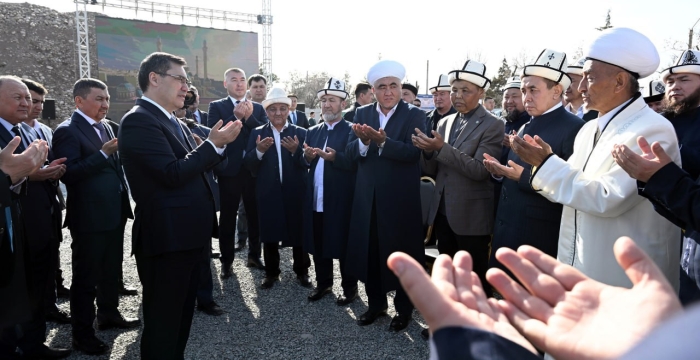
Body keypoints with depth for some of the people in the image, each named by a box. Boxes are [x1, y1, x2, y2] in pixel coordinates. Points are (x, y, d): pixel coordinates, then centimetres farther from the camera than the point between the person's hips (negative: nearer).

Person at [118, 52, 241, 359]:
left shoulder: (172, 122, 15)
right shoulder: (138, 120, -15)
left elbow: (193, 166, 15)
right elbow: (173, 174, -23)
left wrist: (219, 143, 0)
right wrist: (213, 144, -15)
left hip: (186, 235, 10)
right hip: (166, 238, -10)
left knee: (182, 314, 22)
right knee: (163, 321, 4)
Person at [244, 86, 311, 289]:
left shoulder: (300, 133, 0)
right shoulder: (257, 133, 3)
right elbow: (249, 165, -5)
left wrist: (296, 151, -26)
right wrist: (259, 151, -23)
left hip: (295, 194, -1)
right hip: (268, 195, 1)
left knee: (298, 234, 12)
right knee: (269, 236, 11)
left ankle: (302, 272, 30)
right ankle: (271, 272, 30)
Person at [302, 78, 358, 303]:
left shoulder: (352, 131, -4)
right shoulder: (313, 132, 14)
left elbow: (356, 163, -15)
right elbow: (304, 164, 8)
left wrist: (335, 157, -29)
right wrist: (307, 157, -13)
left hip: (341, 200, -5)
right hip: (315, 199, 5)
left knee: (343, 245, 6)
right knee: (318, 244, 13)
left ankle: (349, 287, 22)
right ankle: (323, 283, 30)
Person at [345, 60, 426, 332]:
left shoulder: (415, 116, -6)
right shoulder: (362, 114, 6)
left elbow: (412, 152, -20)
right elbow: (350, 152, -3)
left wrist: (382, 141, -33)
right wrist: (363, 142, -24)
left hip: (400, 200, -4)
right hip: (367, 198, 4)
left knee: (401, 255, 8)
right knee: (369, 251, 13)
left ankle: (404, 309, 27)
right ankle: (375, 303, 33)